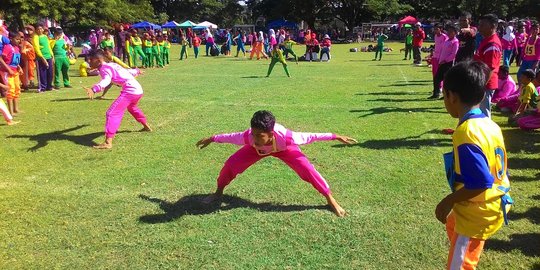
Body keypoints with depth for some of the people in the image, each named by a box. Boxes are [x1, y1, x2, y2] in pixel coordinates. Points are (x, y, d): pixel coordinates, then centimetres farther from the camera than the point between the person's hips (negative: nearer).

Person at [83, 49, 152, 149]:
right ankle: (146, 126, 56)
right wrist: (137, 71, 57)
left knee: (112, 113, -15)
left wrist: (93, 89, -47)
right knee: (131, 107, 39)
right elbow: (128, 71, 35)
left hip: (130, 91, -10)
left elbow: (106, 81, -30)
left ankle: (108, 142, -27)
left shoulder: (104, 68, -7)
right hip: (138, 89, 10)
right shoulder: (112, 65, 20)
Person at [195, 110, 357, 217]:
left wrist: (336, 137, -32)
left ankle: (330, 199, 0)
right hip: (257, 149, 2)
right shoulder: (249, 137, -42)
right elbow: (231, 137, -22)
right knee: (231, 164, -10)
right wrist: (211, 139, -8)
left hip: (284, 148, -2)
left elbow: (309, 137, -37)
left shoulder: (285, 137, -48)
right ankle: (218, 192, 19)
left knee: (306, 168, -19)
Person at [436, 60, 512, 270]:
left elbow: (480, 184, -29)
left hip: (477, 214, -9)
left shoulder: (467, 133, -28)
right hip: (494, 205, 9)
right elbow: (497, 170, 9)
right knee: (452, 225, 35)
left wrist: (448, 201, -17)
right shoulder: (490, 124, -1)